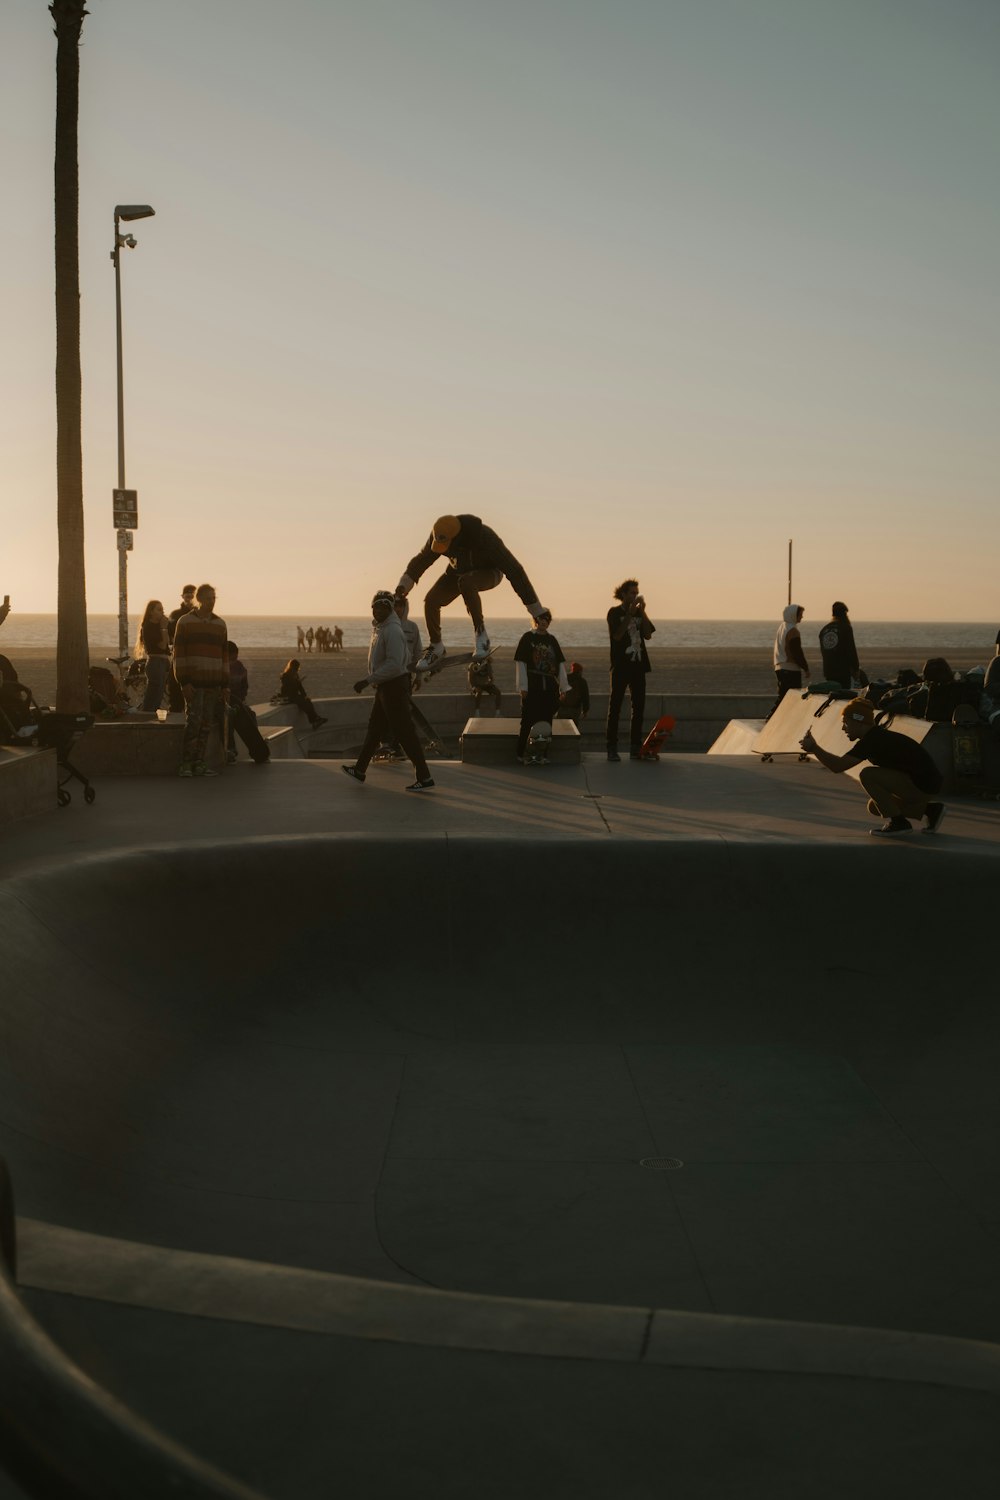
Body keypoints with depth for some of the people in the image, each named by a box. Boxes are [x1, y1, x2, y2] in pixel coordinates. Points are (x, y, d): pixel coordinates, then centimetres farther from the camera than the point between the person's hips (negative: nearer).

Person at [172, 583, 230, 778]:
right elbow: (178, 653, -2)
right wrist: (183, 681, -10)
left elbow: (224, 654, 17)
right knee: (193, 722, -10)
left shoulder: (220, 624, 15)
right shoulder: (185, 622, 1)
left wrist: (225, 684, 11)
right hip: (193, 681, -4)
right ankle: (185, 764, -5)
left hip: (213, 682, 4)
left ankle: (199, 764, 9)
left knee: (206, 725, 4)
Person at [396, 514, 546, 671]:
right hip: (459, 571, 5)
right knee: (431, 600, -15)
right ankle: (435, 646, 7)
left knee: (465, 583, -38)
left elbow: (513, 570, -33)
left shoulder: (485, 538, -37)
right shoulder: (440, 536, -23)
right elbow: (422, 560, -8)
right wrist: (403, 585, -25)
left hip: (488, 573, -5)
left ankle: (481, 634, -25)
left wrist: (536, 610, -32)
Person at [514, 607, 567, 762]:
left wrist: (563, 687, 9)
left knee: (546, 720, 5)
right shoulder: (528, 637, 0)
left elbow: (560, 664, 13)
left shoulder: (552, 640, 11)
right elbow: (520, 663, -4)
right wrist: (523, 687, -9)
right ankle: (521, 753, 1)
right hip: (532, 687, -4)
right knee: (528, 721, -5)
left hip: (550, 688, 4)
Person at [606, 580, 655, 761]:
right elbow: (617, 635, -13)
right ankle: (612, 748, -3)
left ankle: (635, 747, 10)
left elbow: (648, 634, 1)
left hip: (638, 665, 5)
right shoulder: (615, 612, 1)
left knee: (638, 707, 5)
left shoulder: (639, 612, 14)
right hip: (621, 666, -5)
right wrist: (630, 614, -15)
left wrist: (642, 612, -6)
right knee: (615, 707, -4)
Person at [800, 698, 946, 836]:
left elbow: (838, 766, -22)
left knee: (867, 775, -19)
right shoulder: (878, 736, 12)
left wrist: (813, 748, -13)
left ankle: (898, 822, -9)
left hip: (922, 786, -10)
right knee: (874, 807, 18)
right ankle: (930, 810, 18)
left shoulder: (871, 741, -18)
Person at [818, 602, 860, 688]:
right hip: (843, 671, -6)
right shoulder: (846, 628, -9)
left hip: (828, 671, 6)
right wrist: (856, 668, -4)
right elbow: (851, 650, -11)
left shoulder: (824, 629, 11)